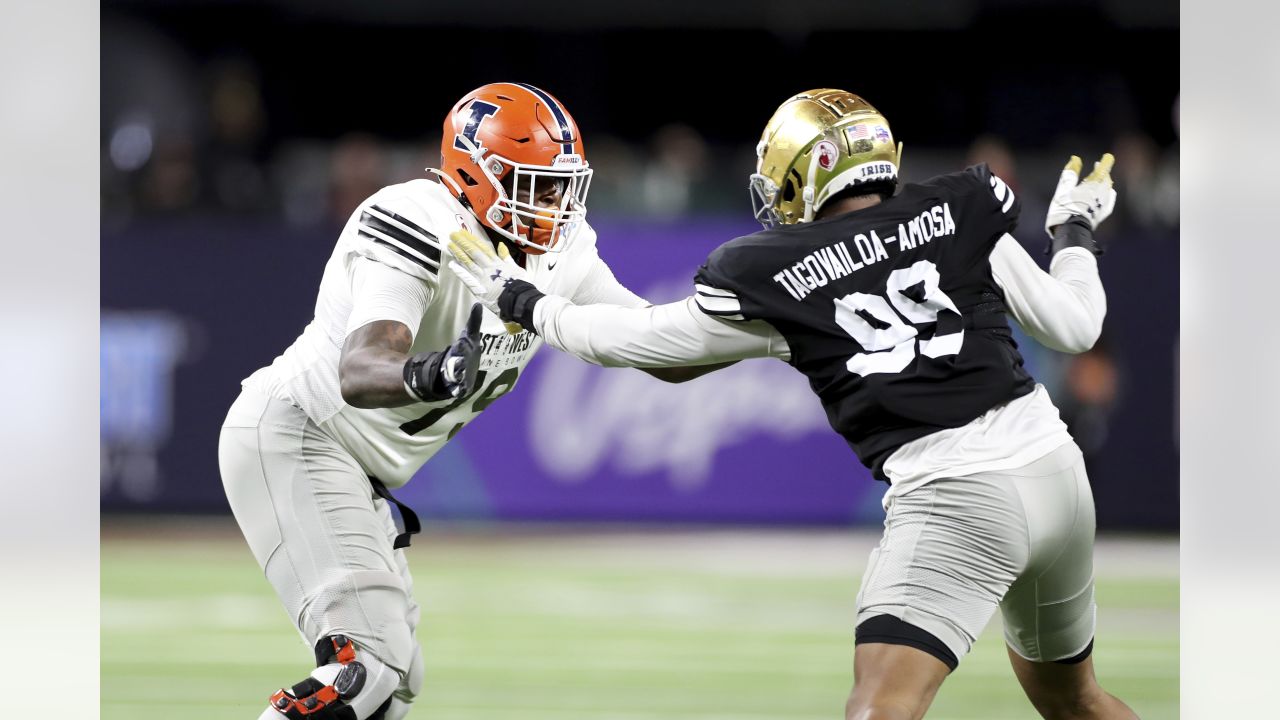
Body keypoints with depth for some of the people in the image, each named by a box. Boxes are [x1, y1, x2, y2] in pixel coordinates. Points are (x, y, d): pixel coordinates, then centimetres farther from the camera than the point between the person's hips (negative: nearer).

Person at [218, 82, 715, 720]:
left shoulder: (559, 258, 2)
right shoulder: (423, 231, -25)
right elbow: (357, 373, -38)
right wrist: (421, 376, -60)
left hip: (352, 465, 10)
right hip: (290, 435, -10)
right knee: (368, 663, -22)